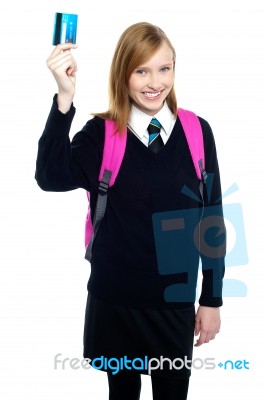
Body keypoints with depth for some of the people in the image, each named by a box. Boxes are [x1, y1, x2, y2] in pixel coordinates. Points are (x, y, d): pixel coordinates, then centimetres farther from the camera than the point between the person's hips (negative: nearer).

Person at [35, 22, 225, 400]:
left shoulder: (197, 131, -4)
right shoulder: (101, 133, -7)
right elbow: (51, 177, -27)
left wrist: (212, 298, 2)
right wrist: (64, 98, -36)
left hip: (175, 301, 1)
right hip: (115, 300, 0)